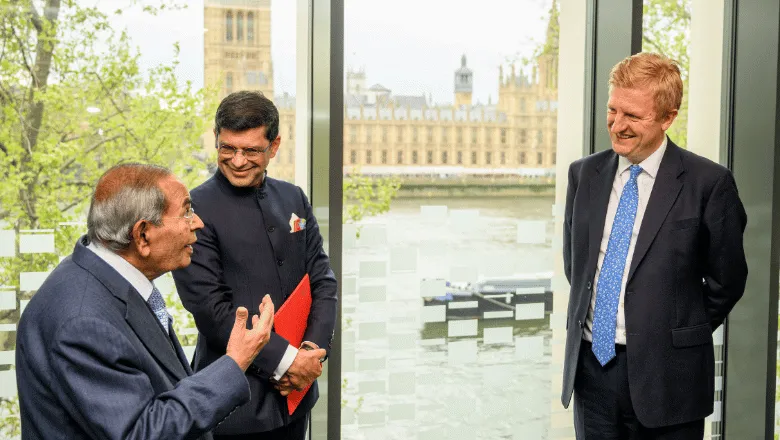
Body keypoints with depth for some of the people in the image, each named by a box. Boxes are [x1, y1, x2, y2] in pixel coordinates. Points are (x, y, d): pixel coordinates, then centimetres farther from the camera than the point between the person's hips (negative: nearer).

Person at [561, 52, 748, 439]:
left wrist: (684, 332, 6)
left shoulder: (709, 183, -9)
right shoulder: (584, 174, 5)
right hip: (591, 367, 4)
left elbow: (727, 279, -1)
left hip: (666, 377, -4)